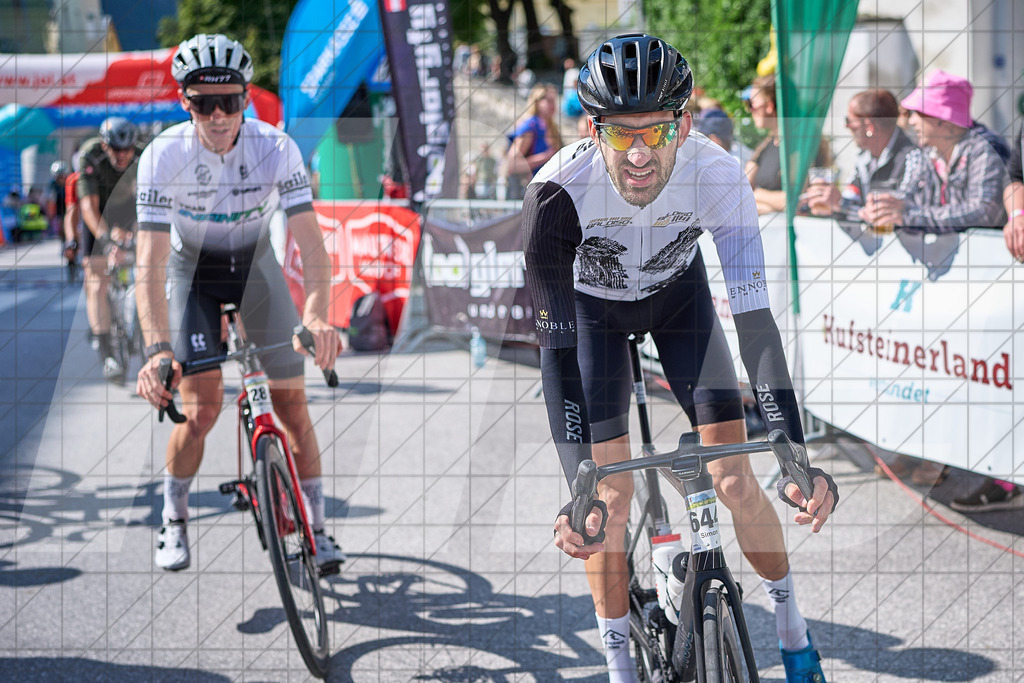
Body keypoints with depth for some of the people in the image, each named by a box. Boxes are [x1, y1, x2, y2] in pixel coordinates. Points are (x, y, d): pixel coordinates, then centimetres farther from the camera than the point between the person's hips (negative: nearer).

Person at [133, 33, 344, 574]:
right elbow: (151, 262, -33)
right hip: (192, 272, -1)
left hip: (256, 267, 1)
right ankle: (174, 520, 9)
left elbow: (310, 241, -32)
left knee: (291, 402, -5)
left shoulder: (276, 148, -26)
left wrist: (317, 317, -50)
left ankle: (317, 529, 8)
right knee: (202, 407, -14)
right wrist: (157, 348, -47)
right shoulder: (163, 156, -28)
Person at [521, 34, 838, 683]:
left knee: (736, 480, -8)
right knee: (610, 492, -9)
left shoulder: (717, 174, -34)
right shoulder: (558, 192, -37)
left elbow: (756, 319, -36)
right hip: (593, 307, -1)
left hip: (679, 295, 1)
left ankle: (793, 628, 16)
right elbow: (557, 343, -37)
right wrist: (578, 486, -46)